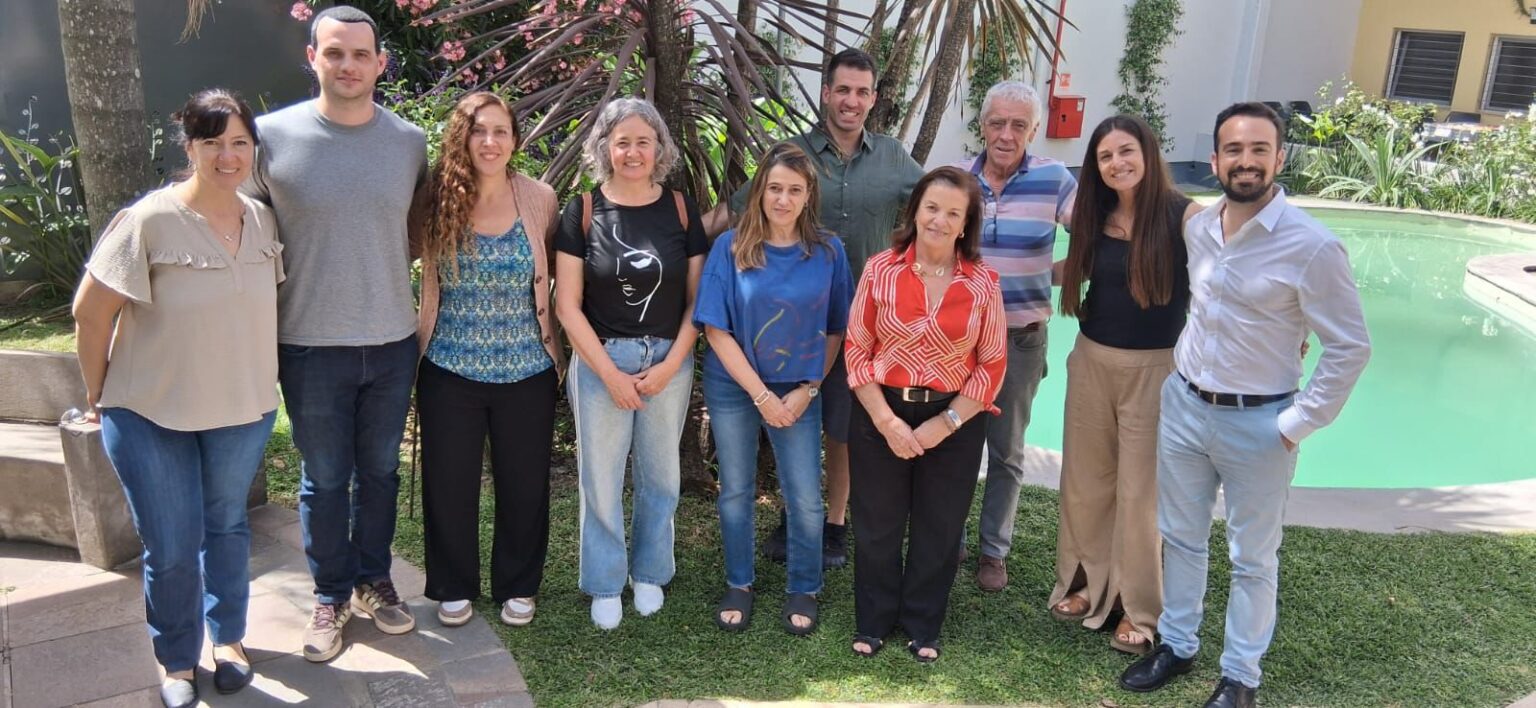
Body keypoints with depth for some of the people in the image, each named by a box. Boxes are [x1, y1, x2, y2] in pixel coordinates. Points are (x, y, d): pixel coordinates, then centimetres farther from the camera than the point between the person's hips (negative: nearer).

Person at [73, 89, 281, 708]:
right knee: (171, 550, 6)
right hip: (152, 415, -4)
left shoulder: (262, 220, -1)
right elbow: (90, 310, -12)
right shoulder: (150, 220, -16)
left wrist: (259, 381, 8)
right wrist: (98, 393, -5)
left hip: (243, 410, 4)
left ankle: (228, 638, 39)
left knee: (227, 527, 20)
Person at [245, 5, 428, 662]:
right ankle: (331, 595, 28)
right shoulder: (273, 135, -7)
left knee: (380, 471, 15)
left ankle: (373, 579, 34)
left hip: (393, 342, 2)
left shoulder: (411, 141, 0)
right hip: (310, 344, -2)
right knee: (324, 479, 10)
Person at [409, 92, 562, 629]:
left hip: (526, 372, 0)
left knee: (524, 483, 11)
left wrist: (555, 347, 1)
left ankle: (517, 587, 31)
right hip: (450, 371, 0)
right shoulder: (436, 202, -5)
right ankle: (454, 588, 31)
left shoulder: (540, 199, -3)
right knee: (449, 484, 11)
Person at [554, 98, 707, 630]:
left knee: (660, 475, 12)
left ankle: (650, 574, 32)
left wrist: (671, 364, -9)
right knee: (601, 477, 6)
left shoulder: (681, 209, 1)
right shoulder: (583, 212, -4)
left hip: (669, 361, 2)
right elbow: (568, 304, -6)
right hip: (600, 360, -1)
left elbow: (697, 299, 1)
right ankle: (605, 585, 25)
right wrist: (610, 372, -11)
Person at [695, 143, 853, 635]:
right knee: (736, 492, 11)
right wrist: (761, 395, -13)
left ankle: (804, 590, 24)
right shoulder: (730, 248, -9)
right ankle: (739, 585, 31)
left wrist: (807, 390, -8)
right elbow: (716, 330, -10)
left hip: (799, 391, 0)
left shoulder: (828, 253, -5)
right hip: (734, 387, 0)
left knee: (805, 499, 2)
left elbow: (835, 331, 2)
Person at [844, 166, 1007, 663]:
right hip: (881, 415, 0)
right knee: (876, 525, 12)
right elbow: (857, 350, -5)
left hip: (954, 421, 1)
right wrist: (886, 421, -12)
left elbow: (992, 364, -2)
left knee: (939, 528, 13)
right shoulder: (880, 270, -7)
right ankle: (873, 621, 33)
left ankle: (922, 627, 34)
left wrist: (946, 423, -10)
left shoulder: (983, 282, -6)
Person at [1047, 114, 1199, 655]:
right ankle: (1086, 583, 32)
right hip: (1092, 363, 5)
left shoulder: (1186, 215, -11)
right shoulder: (1096, 219, 3)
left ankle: (1139, 608, 21)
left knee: (1140, 490, 4)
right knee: (1085, 480, 13)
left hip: (1155, 369, -4)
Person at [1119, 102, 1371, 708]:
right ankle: (1176, 645, 36)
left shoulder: (1312, 246, -18)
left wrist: (1296, 424, -13)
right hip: (1183, 406, 5)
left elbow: (1350, 347, -13)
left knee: (1252, 557, 11)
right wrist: (1185, 375, 11)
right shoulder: (1197, 228, 0)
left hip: (1258, 422, -5)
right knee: (1180, 537, 17)